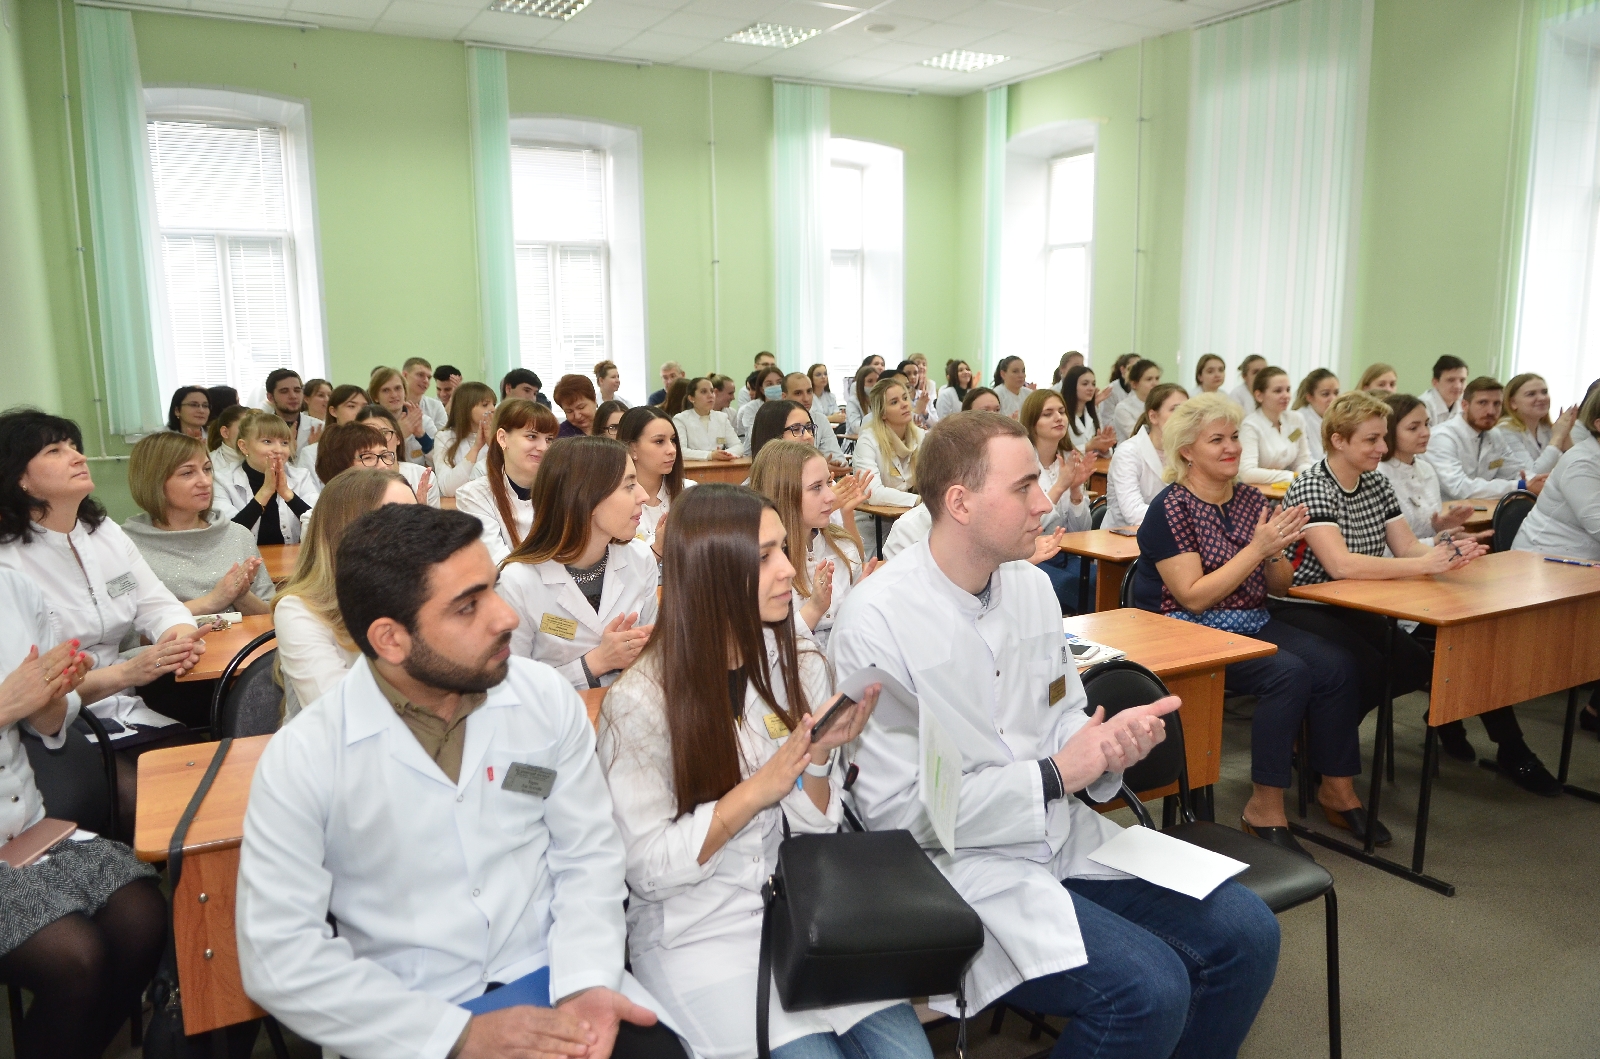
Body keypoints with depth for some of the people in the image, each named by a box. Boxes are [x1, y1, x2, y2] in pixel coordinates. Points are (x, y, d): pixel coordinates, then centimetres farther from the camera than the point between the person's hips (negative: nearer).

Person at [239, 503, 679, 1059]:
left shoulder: (547, 698, -4)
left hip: (552, 974, 2)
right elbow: (278, 957, -12)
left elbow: (587, 853, 2)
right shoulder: (301, 759, -12)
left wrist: (585, 983, -14)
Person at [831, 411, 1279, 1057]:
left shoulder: (1032, 586, 4)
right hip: (961, 862, -7)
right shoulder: (875, 620, -18)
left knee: (1247, 935, -3)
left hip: (1065, 834, 7)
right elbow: (894, 808, -18)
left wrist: (1111, 741, -10)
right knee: (1150, 991, -22)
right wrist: (1054, 776, -16)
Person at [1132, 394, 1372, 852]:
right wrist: (1257, 547, -19)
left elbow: (1280, 587, 13)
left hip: (1253, 624, 7)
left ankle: (1337, 789, 0)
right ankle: (1265, 809, -16)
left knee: (1338, 666, -16)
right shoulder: (1171, 508, -10)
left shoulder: (1250, 500, 9)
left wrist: (1277, 550, -9)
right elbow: (1194, 597, -17)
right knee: (1289, 673, -27)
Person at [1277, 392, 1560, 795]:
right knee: (1371, 668, -26)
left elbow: (1408, 546, 3)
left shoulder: (1376, 484, 8)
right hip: (1304, 611, -7)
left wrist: (1447, 552, -20)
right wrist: (1425, 564, -32)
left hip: (1353, 611, 8)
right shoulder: (1311, 488, -17)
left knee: (1418, 663, -8)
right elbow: (1341, 565, -29)